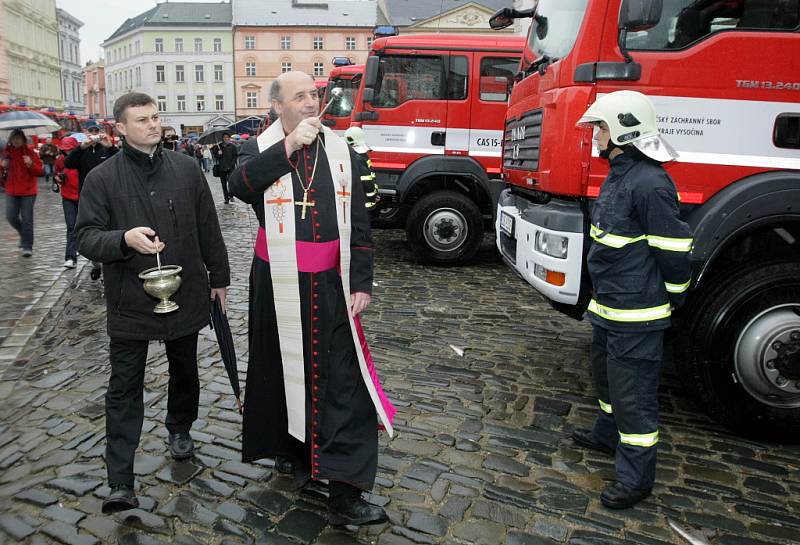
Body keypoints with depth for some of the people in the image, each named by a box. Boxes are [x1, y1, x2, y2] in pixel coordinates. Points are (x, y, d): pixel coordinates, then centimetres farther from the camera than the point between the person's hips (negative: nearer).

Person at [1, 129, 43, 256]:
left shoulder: (30, 153, -4)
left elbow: (40, 171, -5)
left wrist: (31, 164, -23)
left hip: (28, 191, -4)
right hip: (11, 191, 4)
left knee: (26, 219, -3)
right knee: (11, 217, 2)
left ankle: (27, 246, 5)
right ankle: (24, 233, 30)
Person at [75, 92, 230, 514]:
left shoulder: (186, 168, 2)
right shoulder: (102, 178, -5)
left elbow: (208, 227, 8)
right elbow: (85, 237, -7)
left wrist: (218, 276, 11)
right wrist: (124, 238, -28)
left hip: (186, 296, 3)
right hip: (130, 302, -2)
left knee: (184, 373, 19)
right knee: (124, 389, 1)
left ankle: (180, 429, 46)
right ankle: (120, 482, 9)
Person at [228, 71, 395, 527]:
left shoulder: (341, 151, 7)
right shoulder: (262, 148, 4)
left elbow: (359, 223, 6)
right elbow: (240, 186, -20)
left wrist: (362, 283, 0)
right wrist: (289, 145, -22)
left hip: (331, 284, 1)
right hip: (279, 285, -1)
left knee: (344, 380, -3)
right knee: (285, 370, 12)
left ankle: (345, 494, 5)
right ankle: (292, 449, 38)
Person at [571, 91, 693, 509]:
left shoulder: (649, 183, -22)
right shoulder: (618, 174, 11)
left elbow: (673, 248, -19)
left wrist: (675, 297, -6)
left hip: (636, 314, -10)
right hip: (609, 308, 11)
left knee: (633, 393, 0)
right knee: (607, 375, 26)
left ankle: (635, 479, 15)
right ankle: (607, 435, 48)